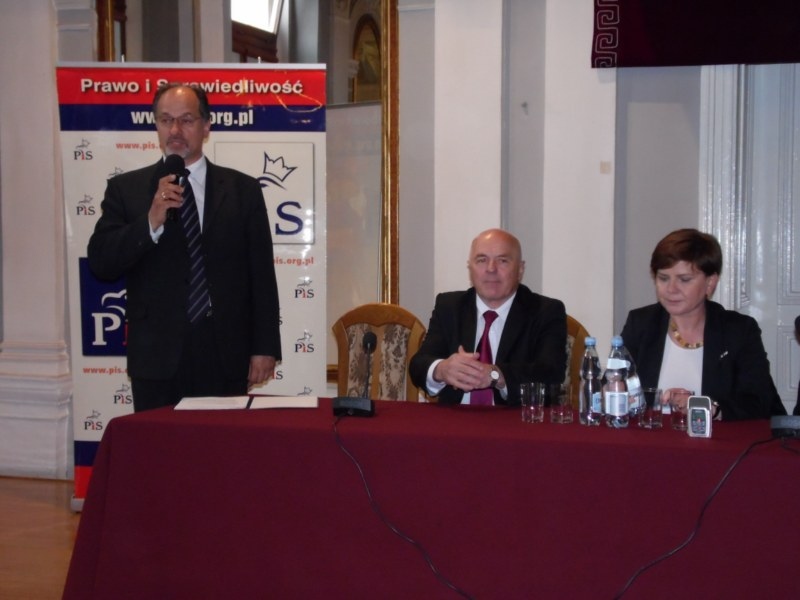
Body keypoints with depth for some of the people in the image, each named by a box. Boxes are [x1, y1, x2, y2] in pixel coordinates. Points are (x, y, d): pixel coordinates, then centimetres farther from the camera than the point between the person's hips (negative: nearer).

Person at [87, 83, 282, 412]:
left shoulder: (242, 189, 7)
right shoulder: (125, 188, 7)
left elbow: (262, 276, 5)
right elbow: (100, 263, -2)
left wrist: (265, 348, 0)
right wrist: (151, 222, -15)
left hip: (226, 357, 0)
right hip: (157, 356, 0)